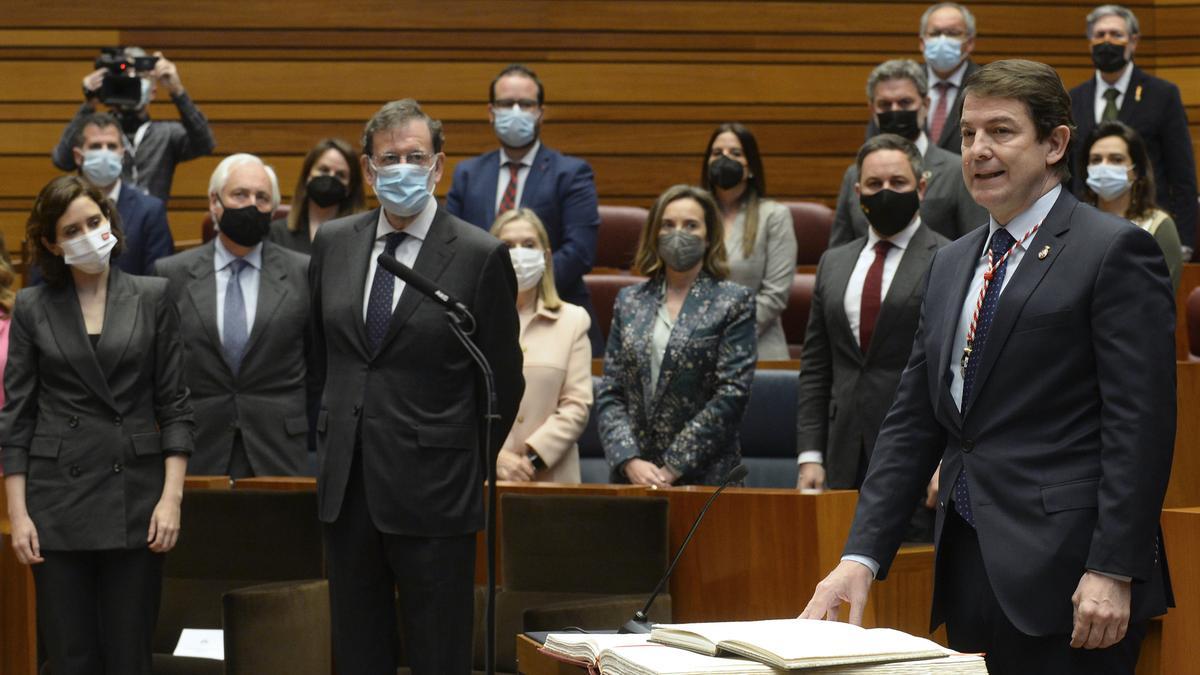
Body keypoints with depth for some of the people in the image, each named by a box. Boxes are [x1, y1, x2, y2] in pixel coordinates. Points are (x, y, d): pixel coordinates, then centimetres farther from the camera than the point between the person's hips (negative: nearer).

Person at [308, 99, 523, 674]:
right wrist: (334, 440, 15)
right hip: (346, 487, 5)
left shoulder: (481, 256, -7)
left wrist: (469, 469, 3)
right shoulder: (332, 242, 7)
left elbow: (503, 381, -1)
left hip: (433, 495, -5)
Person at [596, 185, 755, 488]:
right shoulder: (629, 300, 11)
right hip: (631, 476, 3)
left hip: (705, 477, -3)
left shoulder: (734, 301, 0)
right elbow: (608, 393, 7)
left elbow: (732, 394, -8)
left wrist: (672, 469, -12)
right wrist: (630, 461, -9)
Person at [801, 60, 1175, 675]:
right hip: (968, 569, 7)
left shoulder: (1115, 251, -5)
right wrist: (861, 556, 6)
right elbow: (912, 421, 14)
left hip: (1062, 577, -6)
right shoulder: (952, 263, 17)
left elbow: (1139, 425, -11)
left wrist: (1113, 572, -17)